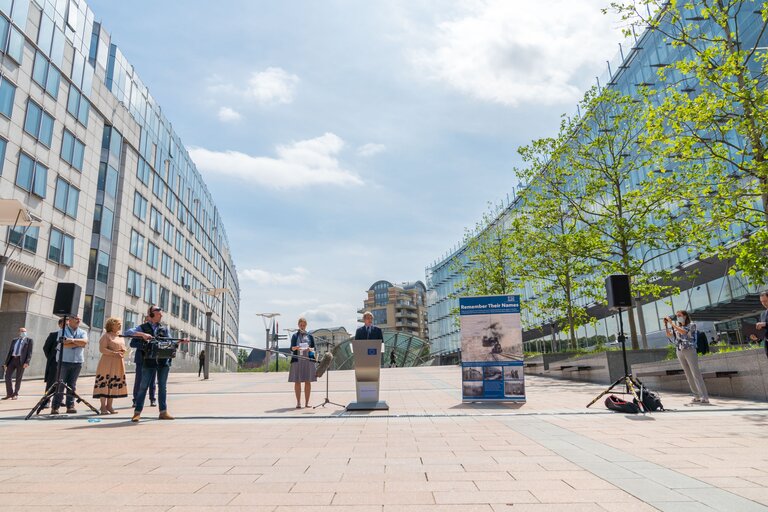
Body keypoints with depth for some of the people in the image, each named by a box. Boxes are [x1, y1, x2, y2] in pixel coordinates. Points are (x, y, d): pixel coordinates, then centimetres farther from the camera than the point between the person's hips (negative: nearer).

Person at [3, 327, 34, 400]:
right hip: (12, 359, 4)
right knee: (7, 376, -3)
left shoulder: (29, 340, 5)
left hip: (21, 360, -4)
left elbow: (29, 352, -3)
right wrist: (6, 363, 10)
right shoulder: (14, 340, 17)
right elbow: (10, 352, 16)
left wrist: (27, 362, -16)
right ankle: (9, 394, 10)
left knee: (18, 378, 1)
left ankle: (15, 394, 13)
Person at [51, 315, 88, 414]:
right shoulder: (63, 331, 3)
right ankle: (55, 407, 3)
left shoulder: (82, 332, 13)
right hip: (64, 361, -3)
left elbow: (85, 341, -6)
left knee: (72, 385, 5)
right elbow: (64, 343, -13)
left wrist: (73, 340, -16)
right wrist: (79, 343, -8)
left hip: (77, 362, 3)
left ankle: (70, 406, 7)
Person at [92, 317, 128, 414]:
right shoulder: (106, 336, -4)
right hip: (107, 363, -7)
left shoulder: (120, 337, 18)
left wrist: (123, 352, 3)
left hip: (118, 364, 7)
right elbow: (102, 349, -14)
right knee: (104, 385, -6)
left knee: (113, 385, 8)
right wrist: (114, 353, -21)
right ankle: (103, 407, -2)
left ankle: (109, 406, 14)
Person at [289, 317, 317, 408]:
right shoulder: (295, 336, 8)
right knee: (297, 382, 0)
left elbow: (314, 348, 8)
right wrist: (295, 348, -21)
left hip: (308, 360, 1)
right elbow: (291, 348, 2)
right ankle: (298, 403, 8)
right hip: (297, 360, -1)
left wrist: (310, 349, -14)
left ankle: (307, 403, 9)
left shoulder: (310, 336, 10)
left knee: (308, 382, 2)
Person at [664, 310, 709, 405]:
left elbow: (683, 331, -21)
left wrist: (671, 323, -22)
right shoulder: (677, 326, 12)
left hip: (689, 351, -6)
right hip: (680, 352, 6)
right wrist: (666, 325, -5)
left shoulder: (691, 325, -4)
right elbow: (669, 335, 5)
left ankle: (705, 397, -8)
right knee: (688, 375, 7)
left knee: (696, 374, -9)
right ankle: (697, 396, 13)